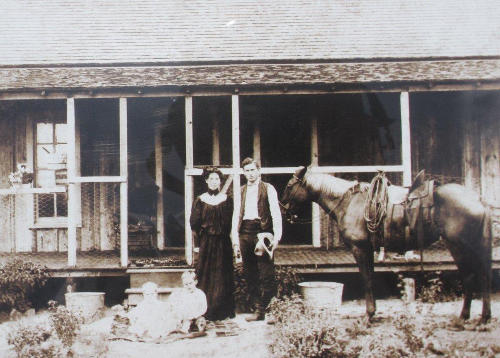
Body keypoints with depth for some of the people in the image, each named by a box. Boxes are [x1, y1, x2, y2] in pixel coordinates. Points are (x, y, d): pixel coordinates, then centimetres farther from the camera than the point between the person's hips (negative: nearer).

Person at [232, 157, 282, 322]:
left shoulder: (268, 189, 4)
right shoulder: (241, 191, 16)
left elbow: (276, 214, -1)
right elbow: (236, 215, 14)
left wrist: (276, 237, -10)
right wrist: (235, 240, 6)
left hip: (262, 232, -4)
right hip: (245, 233, 4)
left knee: (266, 275, -8)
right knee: (250, 275, 5)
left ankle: (265, 310, -3)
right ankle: (259, 309, 11)